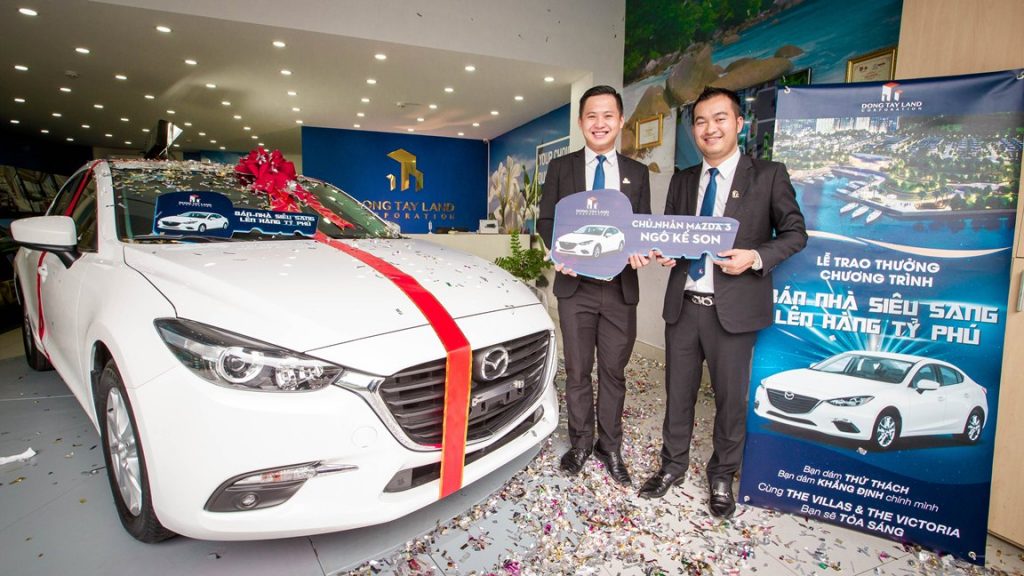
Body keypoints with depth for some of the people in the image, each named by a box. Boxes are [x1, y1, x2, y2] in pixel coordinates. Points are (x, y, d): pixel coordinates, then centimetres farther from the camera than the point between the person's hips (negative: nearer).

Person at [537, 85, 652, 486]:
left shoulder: (637, 173, 9)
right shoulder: (560, 168, 5)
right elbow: (546, 220, 4)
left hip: (620, 287, 1)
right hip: (576, 286, -1)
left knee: (614, 372, 11)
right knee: (577, 372, 9)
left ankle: (610, 446, 28)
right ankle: (580, 442, 27)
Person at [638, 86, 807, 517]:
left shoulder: (768, 175, -1)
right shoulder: (682, 180, 12)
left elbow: (794, 233, 0)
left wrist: (756, 257, -17)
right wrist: (665, 252, -5)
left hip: (734, 307, -3)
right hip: (683, 304, 4)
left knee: (730, 398, 10)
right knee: (678, 393, 14)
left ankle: (722, 477, 31)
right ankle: (673, 465, 34)